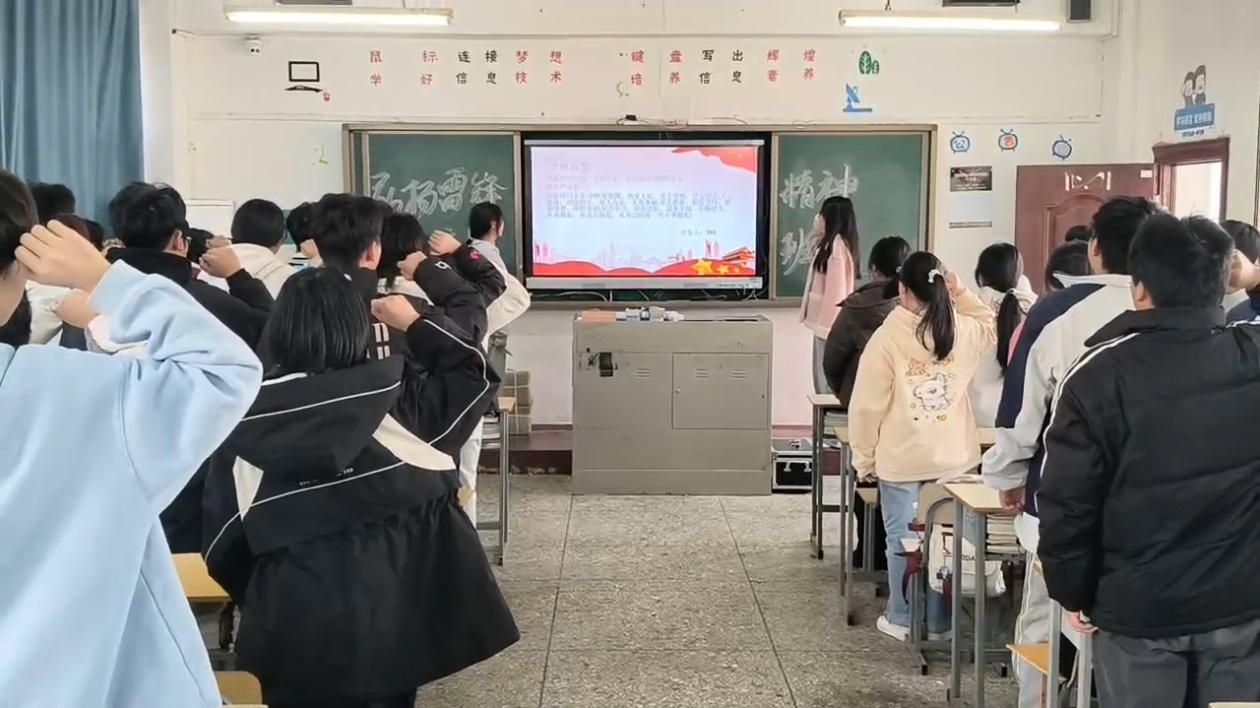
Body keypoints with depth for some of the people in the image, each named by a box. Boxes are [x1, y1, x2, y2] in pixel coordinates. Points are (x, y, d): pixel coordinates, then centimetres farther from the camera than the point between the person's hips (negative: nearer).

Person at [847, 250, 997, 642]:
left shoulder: (888, 336, -13)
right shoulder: (964, 330, -3)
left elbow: (867, 405, -11)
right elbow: (990, 324, 24)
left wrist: (863, 456, 1)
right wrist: (960, 292, 10)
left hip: (902, 459, -3)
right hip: (953, 458, 3)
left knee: (902, 539, 10)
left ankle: (902, 619, 19)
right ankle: (937, 621, 22)